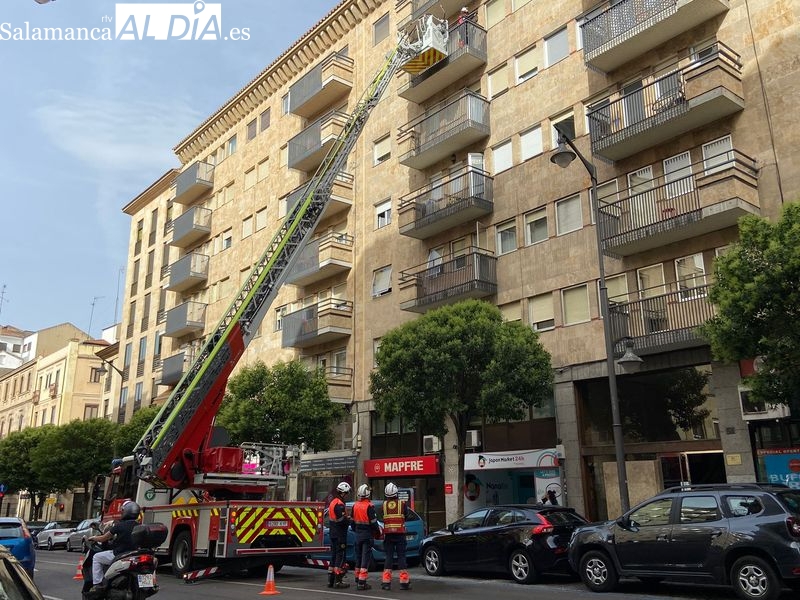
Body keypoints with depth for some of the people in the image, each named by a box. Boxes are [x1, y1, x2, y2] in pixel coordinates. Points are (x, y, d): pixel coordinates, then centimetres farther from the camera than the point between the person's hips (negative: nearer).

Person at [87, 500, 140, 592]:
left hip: (119, 555, -6)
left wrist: (93, 538, 18)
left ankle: (97, 585, 7)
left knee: (96, 558, 13)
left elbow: (103, 538, -2)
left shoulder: (120, 525, -11)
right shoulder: (139, 526, 4)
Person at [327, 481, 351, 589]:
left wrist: (347, 518, 14)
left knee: (334, 556, 14)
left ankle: (330, 580, 19)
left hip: (333, 533, 10)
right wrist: (349, 520, -6)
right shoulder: (340, 504, -18)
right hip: (340, 534, -10)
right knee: (340, 556, -4)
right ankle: (338, 581, -3)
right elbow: (341, 520, -24)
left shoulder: (332, 502, 14)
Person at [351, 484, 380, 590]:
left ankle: (358, 579, 25)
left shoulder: (355, 505, 4)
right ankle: (362, 582, -6)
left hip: (358, 534, 6)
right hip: (368, 535, -6)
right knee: (366, 558, -4)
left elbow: (352, 521, 11)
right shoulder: (369, 506, -15)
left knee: (358, 557, 17)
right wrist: (378, 533, 0)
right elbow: (373, 522, -15)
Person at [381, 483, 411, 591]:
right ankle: (404, 582, 4)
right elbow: (406, 517, 6)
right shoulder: (402, 503, -5)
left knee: (389, 556, 7)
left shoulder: (383, 505, -3)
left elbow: (380, 519, 3)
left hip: (388, 534, 1)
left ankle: (386, 582, 5)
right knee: (401, 556, 4)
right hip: (400, 533, -1)